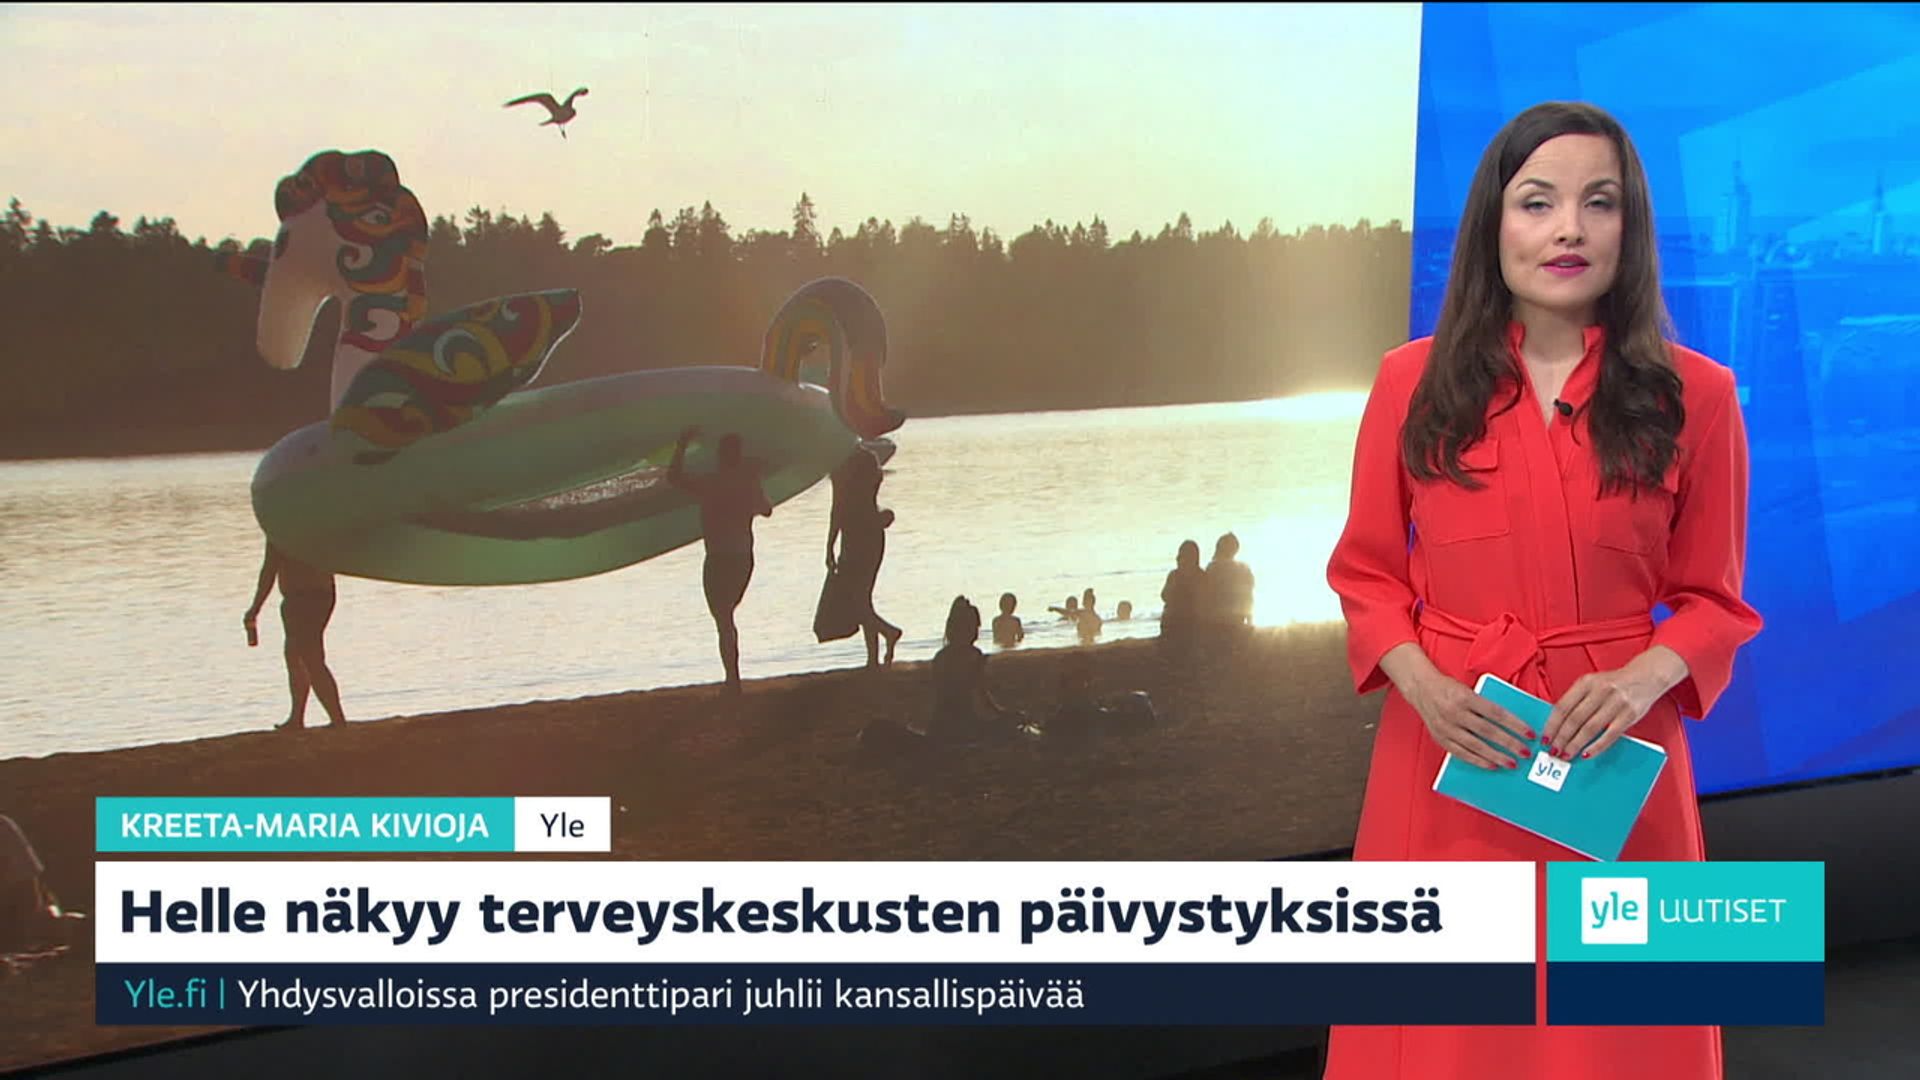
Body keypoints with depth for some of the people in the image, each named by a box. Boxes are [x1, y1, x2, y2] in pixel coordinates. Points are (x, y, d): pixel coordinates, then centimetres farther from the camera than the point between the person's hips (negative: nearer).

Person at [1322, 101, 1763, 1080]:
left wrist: (1642, 680, -16)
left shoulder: (1693, 395, -1)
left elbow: (1714, 598, 4)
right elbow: (1366, 570, 6)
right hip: (1449, 751, 0)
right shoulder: (1414, 382, 0)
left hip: (1617, 752, 0)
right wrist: (1420, 683, -12)